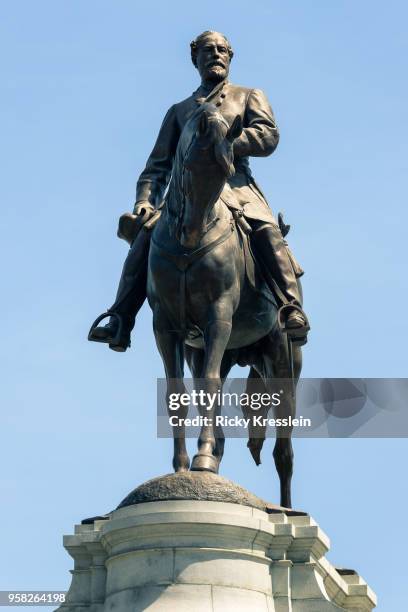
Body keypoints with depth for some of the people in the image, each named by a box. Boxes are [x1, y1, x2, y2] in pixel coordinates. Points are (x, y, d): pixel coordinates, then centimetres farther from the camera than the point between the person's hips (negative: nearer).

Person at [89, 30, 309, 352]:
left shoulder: (249, 96, 23)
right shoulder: (179, 111, 30)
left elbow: (269, 136, 3)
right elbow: (158, 164, 24)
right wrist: (144, 201, 4)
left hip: (235, 185, -2)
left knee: (267, 231, -33)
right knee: (145, 237, -24)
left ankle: (292, 311, -39)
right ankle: (120, 322, -26)